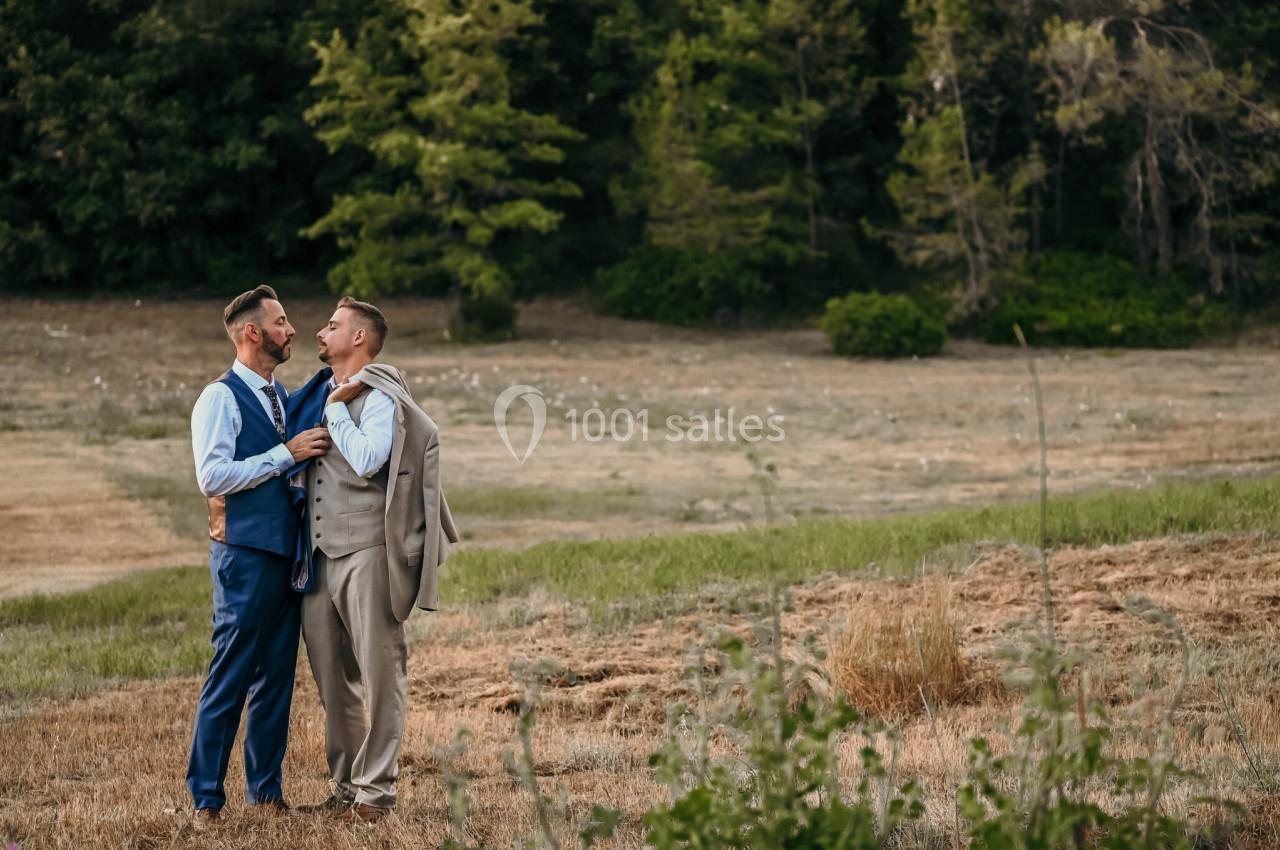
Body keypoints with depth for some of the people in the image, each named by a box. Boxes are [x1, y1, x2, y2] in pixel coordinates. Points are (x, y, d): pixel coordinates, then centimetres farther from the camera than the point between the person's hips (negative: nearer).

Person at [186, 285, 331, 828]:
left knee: (277, 675, 10)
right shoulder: (221, 398, -8)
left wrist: (316, 448, 7)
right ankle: (206, 798, 2)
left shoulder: (281, 397, 16)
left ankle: (265, 789, 18)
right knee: (230, 676, -5)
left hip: (287, 553, 8)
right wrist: (288, 454, -19)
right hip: (245, 554, -8)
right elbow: (212, 476, -18)